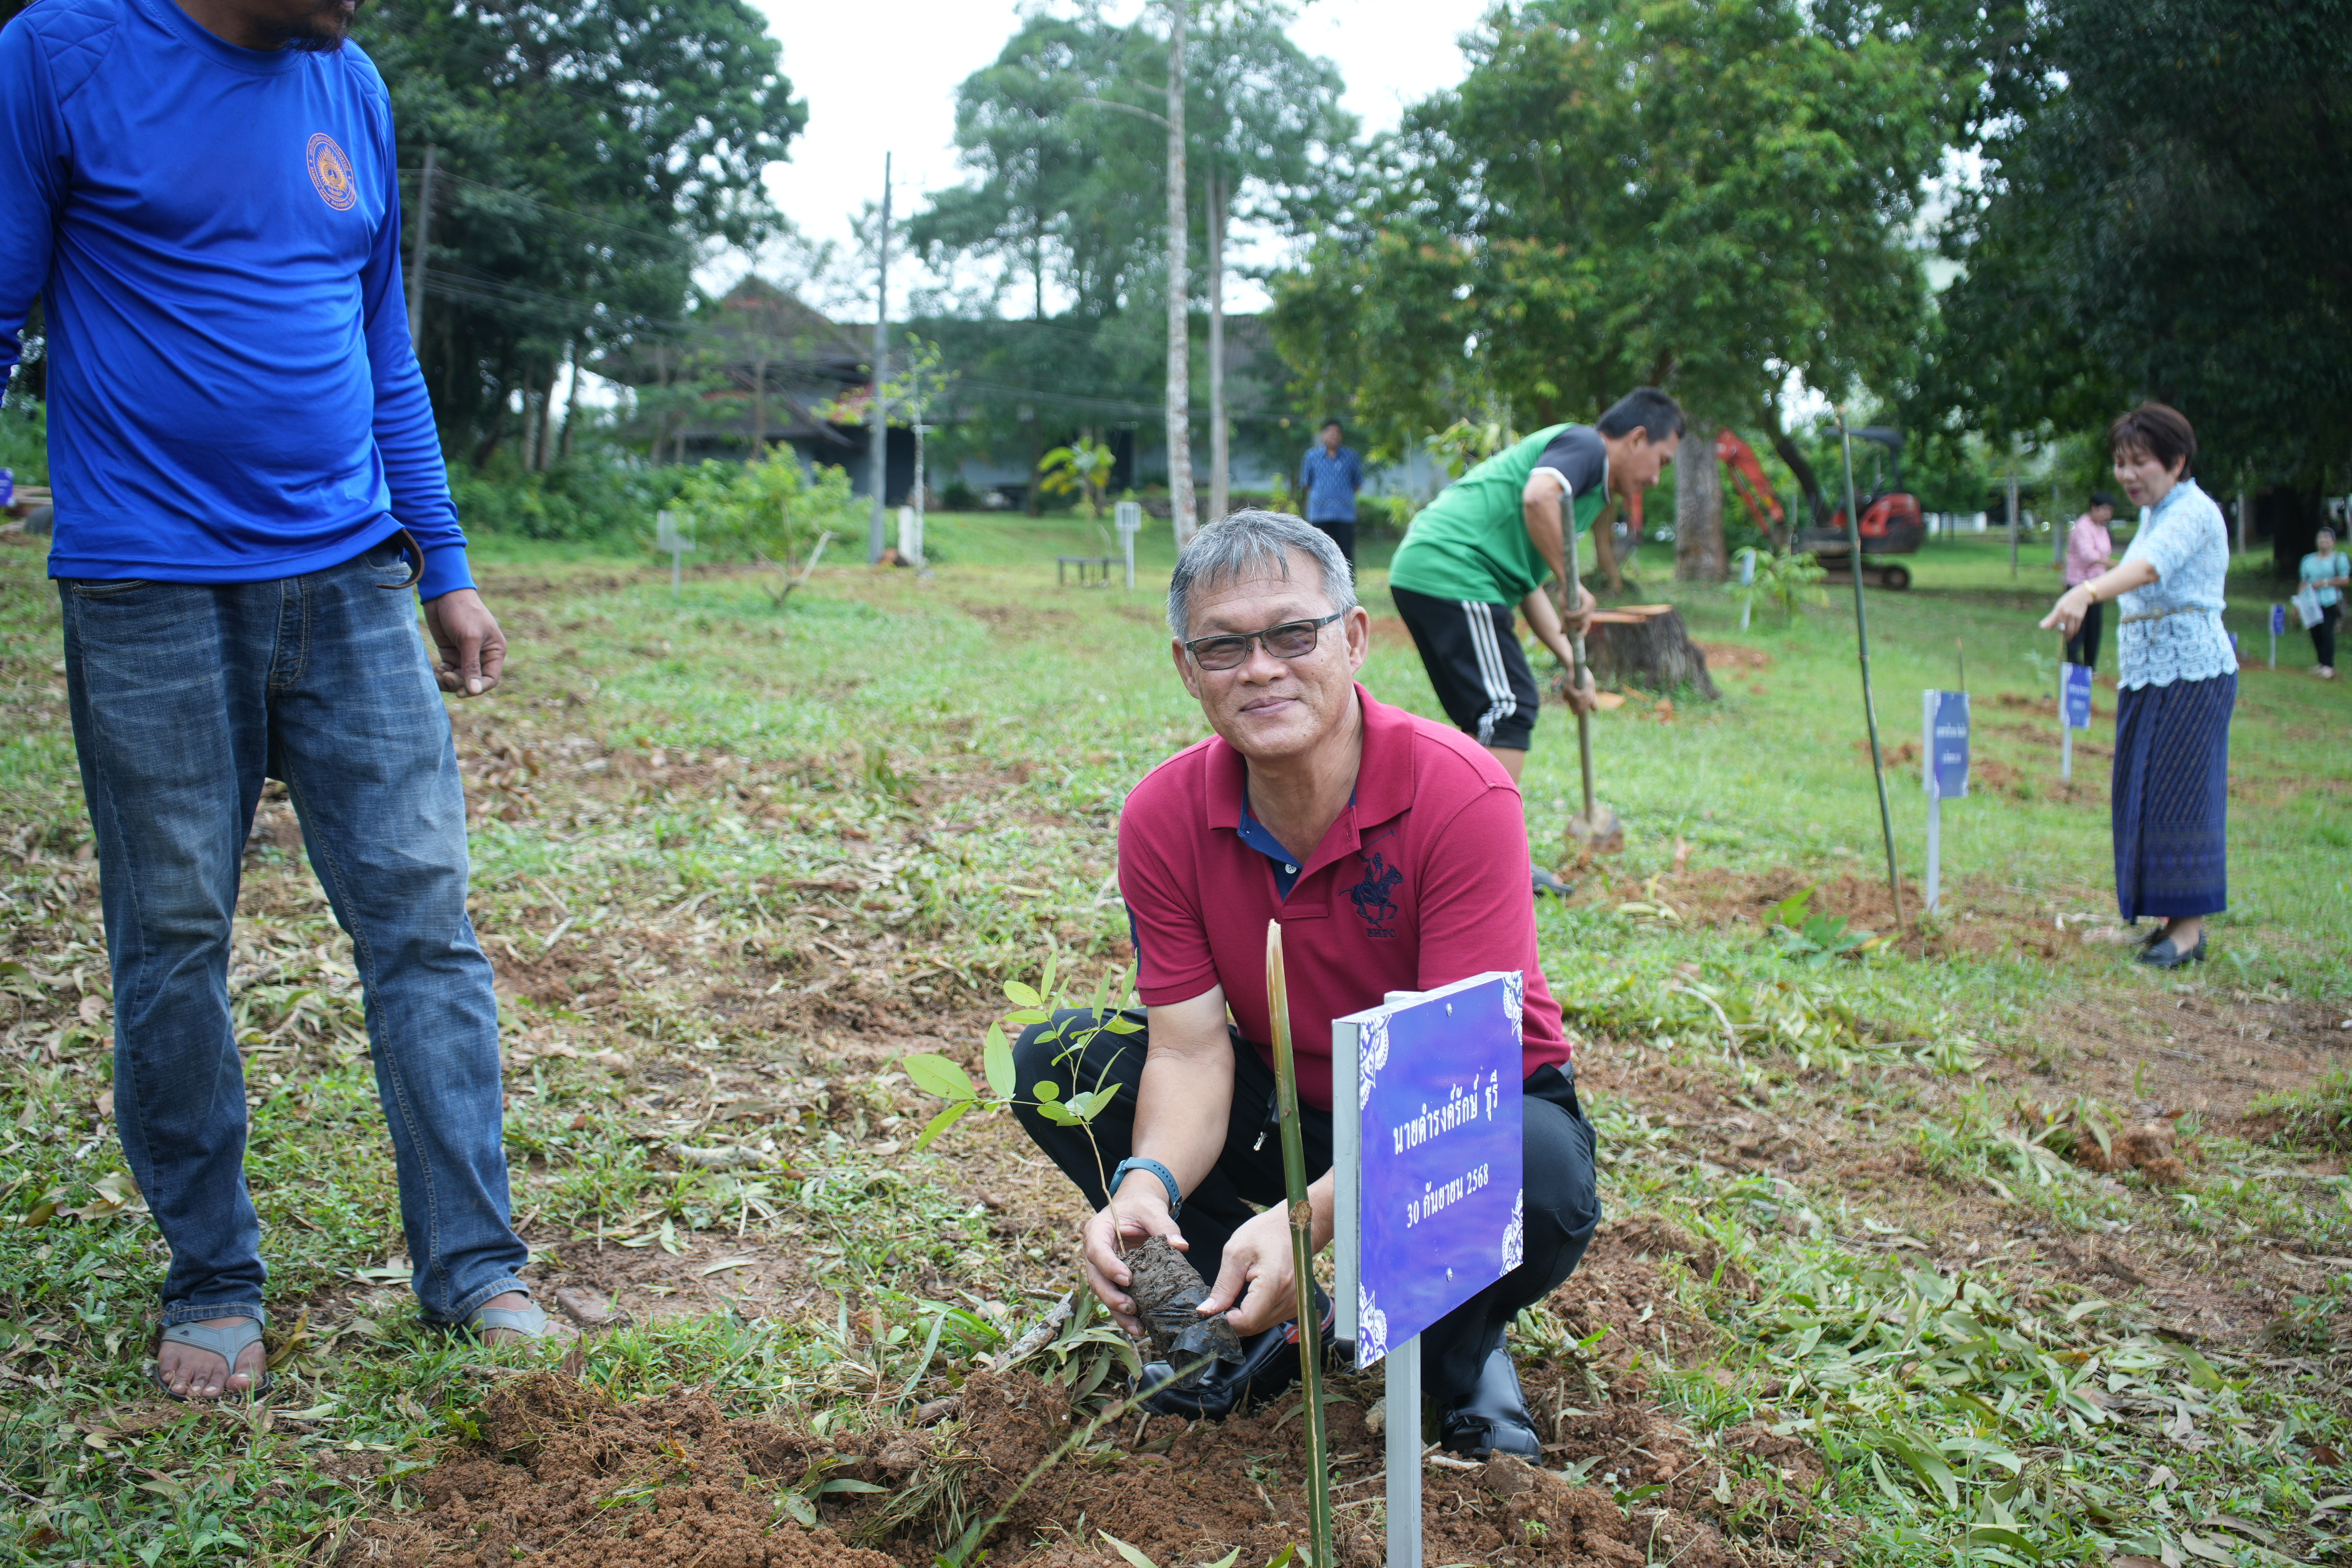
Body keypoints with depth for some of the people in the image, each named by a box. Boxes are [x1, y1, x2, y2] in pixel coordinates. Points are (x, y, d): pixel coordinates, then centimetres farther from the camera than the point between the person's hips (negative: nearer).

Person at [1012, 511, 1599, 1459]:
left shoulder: (1462, 795, -27)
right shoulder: (1163, 818, -13)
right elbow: (1190, 1048, -15)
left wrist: (1310, 1215, -45)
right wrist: (1147, 1184, -38)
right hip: (1287, 1106, 4)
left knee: (1542, 1181, -38)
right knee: (1053, 1060, -14)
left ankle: (1464, 1344, 0)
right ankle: (1248, 1321, 3)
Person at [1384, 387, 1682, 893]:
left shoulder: (1587, 487, 28)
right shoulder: (1584, 444, -2)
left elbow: (1531, 587, 28)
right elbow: (1538, 497, -24)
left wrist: (1572, 665, 22)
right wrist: (1573, 587, -17)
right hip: (1452, 572, -10)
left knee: (1486, 717, 15)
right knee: (1510, 706, -8)